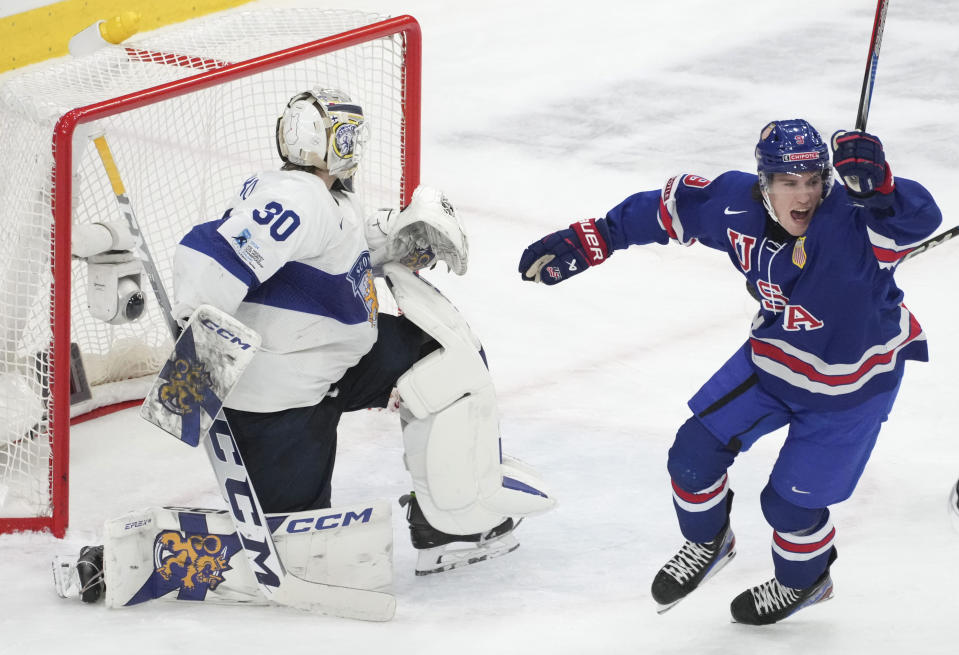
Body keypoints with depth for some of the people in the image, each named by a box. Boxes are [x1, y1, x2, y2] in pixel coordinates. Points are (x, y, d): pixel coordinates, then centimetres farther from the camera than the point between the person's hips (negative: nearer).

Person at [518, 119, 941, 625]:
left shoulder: (851, 221, -36)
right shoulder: (735, 207, -21)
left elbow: (919, 219, -51)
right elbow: (667, 208, -5)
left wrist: (876, 183, -70)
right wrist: (585, 242, -4)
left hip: (853, 381, -5)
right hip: (775, 356, 5)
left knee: (791, 501, 4)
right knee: (694, 453, 4)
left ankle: (804, 581, 39)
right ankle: (708, 543, 37)